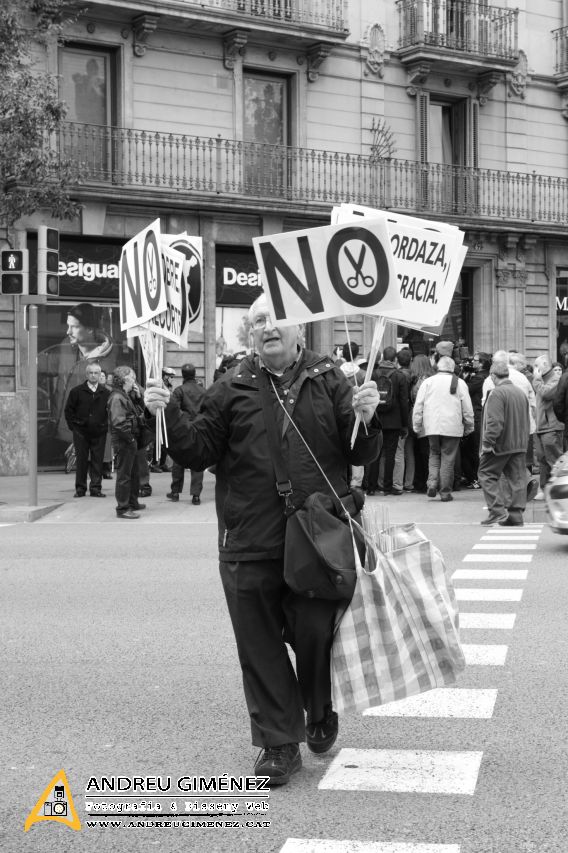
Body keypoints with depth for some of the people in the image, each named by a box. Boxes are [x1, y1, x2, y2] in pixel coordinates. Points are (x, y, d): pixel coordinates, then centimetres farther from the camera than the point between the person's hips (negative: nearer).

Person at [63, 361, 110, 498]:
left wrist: (106, 426, 3)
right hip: (81, 432, -1)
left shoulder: (105, 393, 6)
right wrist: (73, 425, -1)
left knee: (98, 461, 1)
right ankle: (80, 488, 10)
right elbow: (68, 410, 6)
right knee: (81, 460, 2)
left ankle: (95, 488, 7)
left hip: (99, 432, 1)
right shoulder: (77, 391, 2)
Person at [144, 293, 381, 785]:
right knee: (261, 647, 5)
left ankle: (321, 716, 36)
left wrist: (365, 420, -14)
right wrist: (168, 416, -8)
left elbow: (362, 455, 5)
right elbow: (198, 451, 7)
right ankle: (279, 745, 18)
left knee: (316, 635, 6)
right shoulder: (233, 390, 8)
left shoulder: (329, 383, 6)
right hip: (249, 546, 1)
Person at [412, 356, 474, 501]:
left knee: (434, 455, 16)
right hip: (452, 428, -1)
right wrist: (469, 427, 13)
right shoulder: (459, 383, 1)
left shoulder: (427, 382, 3)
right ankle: (445, 492, 6)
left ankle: (432, 482, -4)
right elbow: (467, 409, 3)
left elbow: (418, 406, 3)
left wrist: (417, 426, 10)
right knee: (448, 459, 5)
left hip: (432, 427, 1)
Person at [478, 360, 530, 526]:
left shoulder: (497, 393, -14)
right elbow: (526, 420, 19)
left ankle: (498, 511, -5)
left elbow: (495, 421, -21)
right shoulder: (521, 392, 13)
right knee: (517, 478, 7)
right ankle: (516, 516, 8)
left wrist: (487, 442, -17)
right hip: (520, 444, 7)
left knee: (486, 474, 4)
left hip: (501, 444, -7)